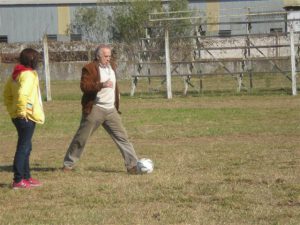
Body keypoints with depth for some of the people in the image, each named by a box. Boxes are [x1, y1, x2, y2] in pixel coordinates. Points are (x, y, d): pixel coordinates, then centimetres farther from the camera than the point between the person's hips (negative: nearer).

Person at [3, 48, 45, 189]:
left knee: (25, 147, 17)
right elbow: (22, 94, -31)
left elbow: (7, 93, 20)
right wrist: (22, 111, -22)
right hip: (27, 117, -9)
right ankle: (18, 180, -2)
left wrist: (11, 109, 21)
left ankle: (26, 178, 24)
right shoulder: (28, 74, -17)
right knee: (23, 148, -4)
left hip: (17, 116, 9)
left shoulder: (15, 74, 11)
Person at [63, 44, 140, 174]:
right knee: (81, 138, 2)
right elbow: (84, 86, -23)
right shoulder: (90, 68, -10)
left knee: (122, 137, 1)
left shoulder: (112, 65, 12)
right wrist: (102, 85, -32)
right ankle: (68, 164, 14)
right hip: (94, 109, -6)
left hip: (111, 110, 6)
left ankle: (132, 165, 2)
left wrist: (117, 95, 22)